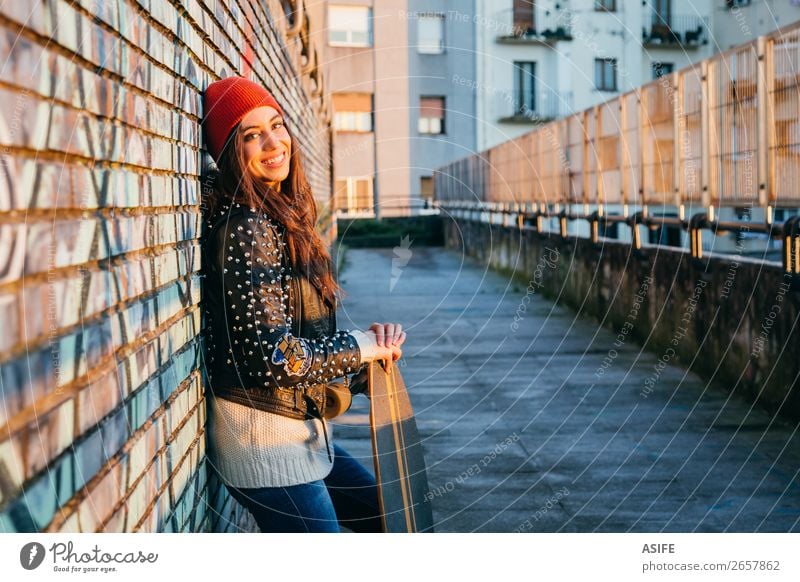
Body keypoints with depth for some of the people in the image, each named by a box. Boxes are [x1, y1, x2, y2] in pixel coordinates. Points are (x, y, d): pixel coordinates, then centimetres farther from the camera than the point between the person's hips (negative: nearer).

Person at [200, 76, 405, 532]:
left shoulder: (282, 218, 10)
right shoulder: (245, 226, -19)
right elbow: (273, 357, -24)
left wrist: (373, 338, -5)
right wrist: (360, 346, -10)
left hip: (304, 429, 10)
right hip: (264, 438, -10)